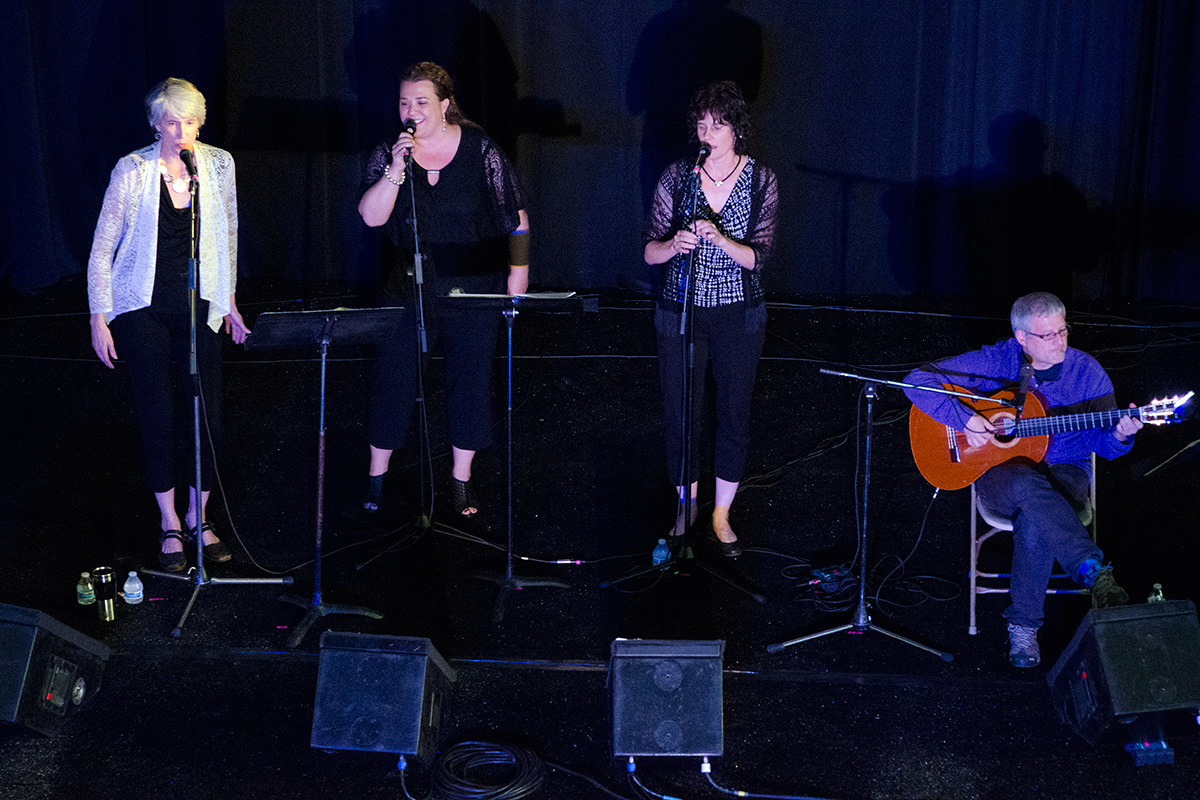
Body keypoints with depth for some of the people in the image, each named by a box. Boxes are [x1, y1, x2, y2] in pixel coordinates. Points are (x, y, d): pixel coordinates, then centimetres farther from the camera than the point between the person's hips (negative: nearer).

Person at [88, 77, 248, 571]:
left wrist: (229, 301, 18)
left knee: (208, 415, -2)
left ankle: (199, 517, 18)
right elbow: (102, 249, -3)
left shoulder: (219, 165, 1)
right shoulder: (133, 171, -8)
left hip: (199, 308, 2)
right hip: (143, 309, -2)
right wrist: (99, 318, -5)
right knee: (157, 418, -1)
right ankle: (169, 523, 17)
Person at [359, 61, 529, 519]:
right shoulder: (387, 154, 0)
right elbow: (371, 217, -11)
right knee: (393, 378, 2)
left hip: (474, 291, -1)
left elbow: (515, 216, 1)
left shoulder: (479, 149, -4)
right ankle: (376, 477, 17)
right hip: (410, 289, 1)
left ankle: (461, 480, 20)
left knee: (470, 380, 5)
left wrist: (518, 273, -1)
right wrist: (396, 169, -22)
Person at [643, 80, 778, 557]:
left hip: (738, 315, 0)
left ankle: (721, 515, 25)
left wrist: (719, 239, -29)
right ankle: (686, 509, 27)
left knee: (734, 414, 7)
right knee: (680, 414, 6)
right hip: (681, 310, 0)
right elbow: (650, 251, -5)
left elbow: (758, 257, -11)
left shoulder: (761, 181, -5)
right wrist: (675, 244, -27)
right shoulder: (676, 177, -4)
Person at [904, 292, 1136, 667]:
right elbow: (917, 380, -10)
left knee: (1034, 519, -35)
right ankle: (1097, 575, -43)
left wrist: (1118, 435, -22)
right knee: (1029, 488, -40)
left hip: (1064, 471, 1)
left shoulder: (1086, 371, -1)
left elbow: (1102, 442, 2)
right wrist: (964, 419, -20)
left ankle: (1023, 624, -24)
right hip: (1000, 469, -1)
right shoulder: (993, 362, -7)